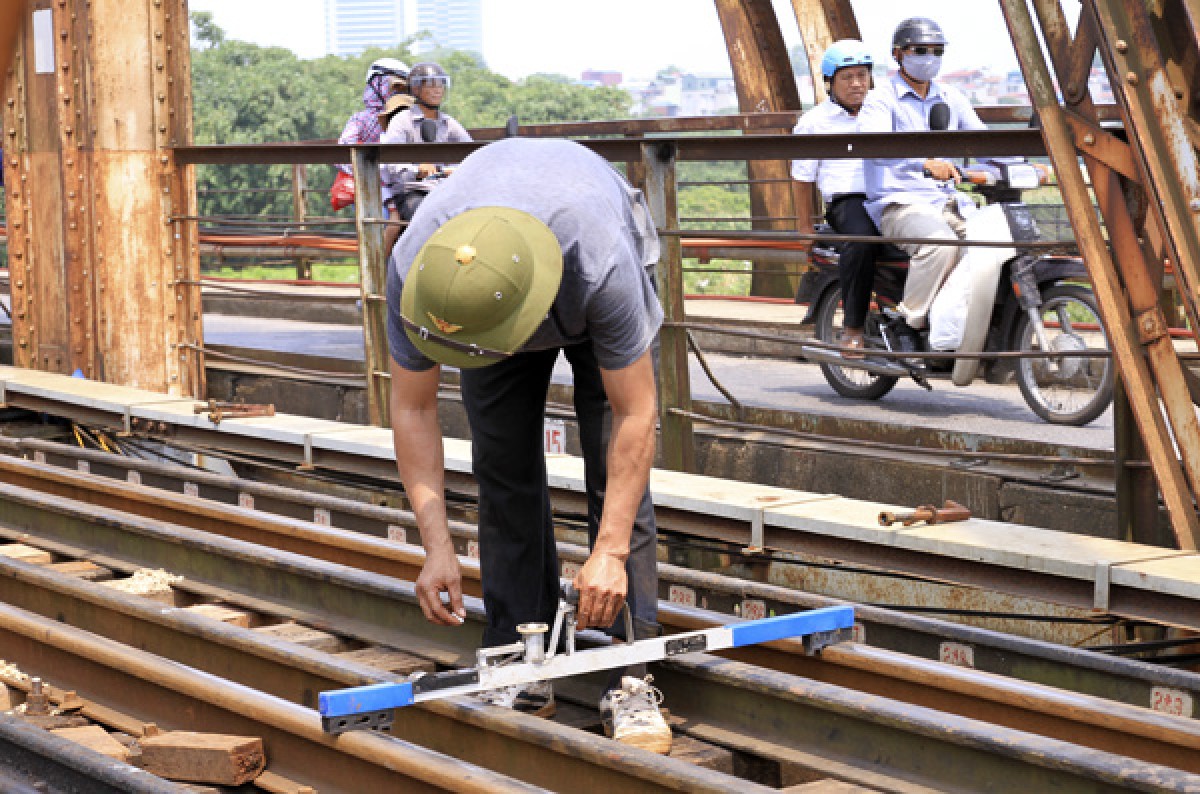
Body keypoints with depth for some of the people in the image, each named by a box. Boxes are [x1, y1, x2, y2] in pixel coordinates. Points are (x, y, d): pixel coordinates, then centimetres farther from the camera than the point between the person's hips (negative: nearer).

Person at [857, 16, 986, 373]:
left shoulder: (951, 98, 19)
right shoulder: (881, 99, -2)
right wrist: (925, 162, -39)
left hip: (949, 204, 6)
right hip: (899, 205, -6)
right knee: (941, 243, -37)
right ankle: (904, 326, -22)